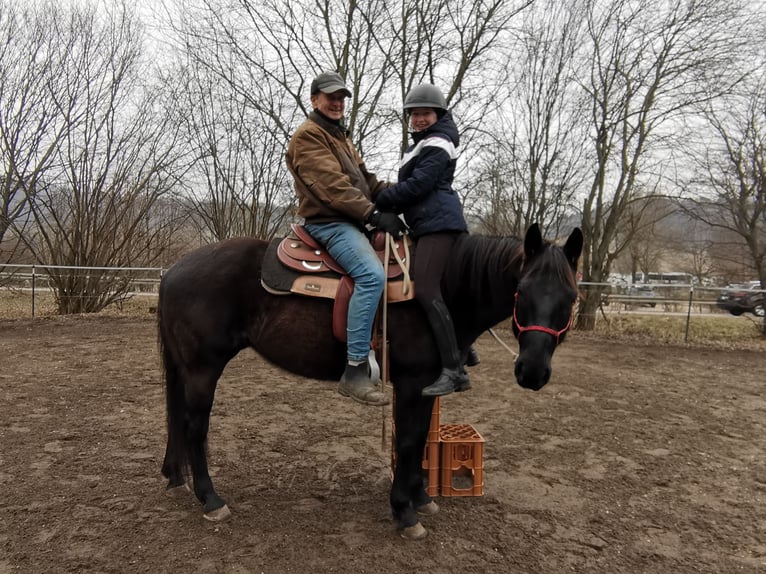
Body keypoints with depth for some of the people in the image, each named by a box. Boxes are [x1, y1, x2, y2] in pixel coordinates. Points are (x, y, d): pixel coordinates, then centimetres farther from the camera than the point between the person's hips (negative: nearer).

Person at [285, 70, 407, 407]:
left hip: (351, 221, 10)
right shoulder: (308, 136, -6)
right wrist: (374, 214, -27)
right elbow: (332, 185, -19)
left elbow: (364, 178, 18)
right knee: (372, 275, -31)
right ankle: (355, 371, -29)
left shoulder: (340, 136, 25)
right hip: (328, 222, -10)